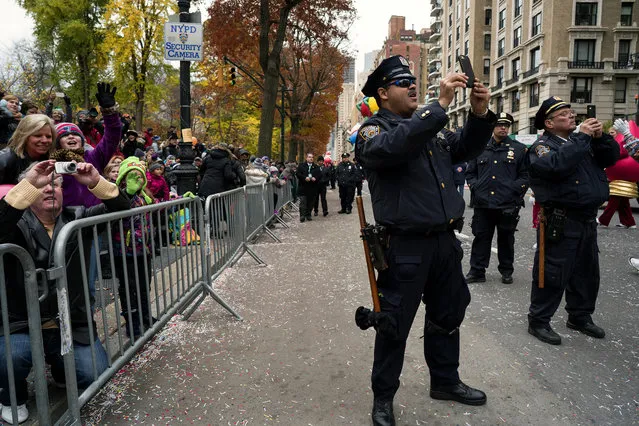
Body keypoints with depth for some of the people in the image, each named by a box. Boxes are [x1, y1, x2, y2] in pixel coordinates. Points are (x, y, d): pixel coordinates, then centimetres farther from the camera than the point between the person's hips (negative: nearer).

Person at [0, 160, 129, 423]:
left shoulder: (77, 218, 5)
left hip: (72, 325, 2)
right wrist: (29, 184, -36)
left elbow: (121, 210, -7)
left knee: (95, 373, -13)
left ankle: (60, 367, 26)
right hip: (22, 325, -2)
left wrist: (96, 183, -24)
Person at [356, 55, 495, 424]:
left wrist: (480, 114, -4)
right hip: (406, 246, -7)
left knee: (447, 316, 20)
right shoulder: (373, 130, -7)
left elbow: (465, 149, 14)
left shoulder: (432, 126, 16)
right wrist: (441, 104, -29)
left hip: (445, 241, 7)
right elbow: (393, 147, -29)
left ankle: (446, 381, 41)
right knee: (395, 325, 5)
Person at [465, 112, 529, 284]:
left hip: (508, 205, -1)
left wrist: (514, 189, -8)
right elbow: (470, 172, 16)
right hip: (483, 204, 1)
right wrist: (475, 187, 1)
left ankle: (506, 271, 24)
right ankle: (477, 271, 14)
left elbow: (525, 175, 5)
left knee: (506, 239, 10)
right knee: (481, 238, 5)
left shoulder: (519, 149, 6)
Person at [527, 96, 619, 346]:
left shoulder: (581, 140, 16)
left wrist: (600, 137, -4)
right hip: (561, 222, -8)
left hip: (587, 219, 8)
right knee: (553, 274, -3)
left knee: (587, 273, 18)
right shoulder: (542, 146, -7)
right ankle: (538, 321, 10)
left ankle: (580, 317, 35)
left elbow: (612, 157, 12)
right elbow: (556, 165, -28)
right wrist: (582, 137, -20)